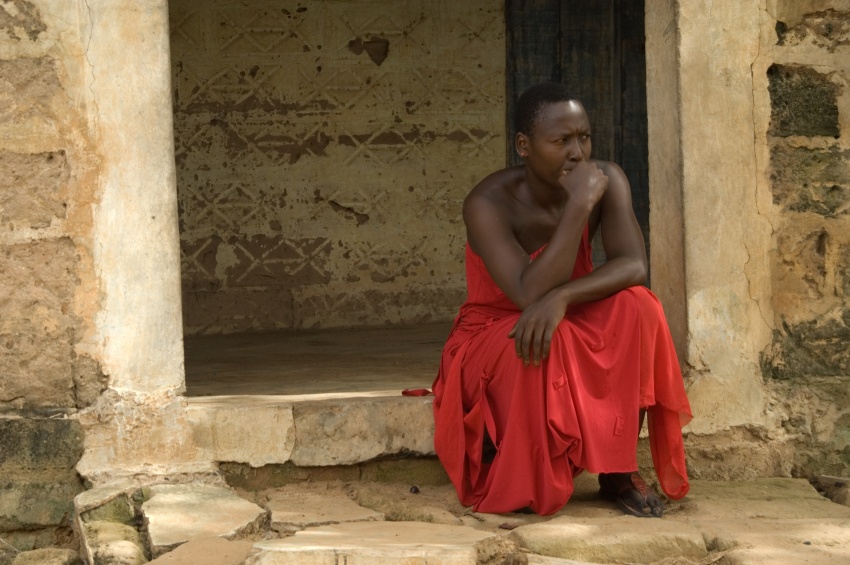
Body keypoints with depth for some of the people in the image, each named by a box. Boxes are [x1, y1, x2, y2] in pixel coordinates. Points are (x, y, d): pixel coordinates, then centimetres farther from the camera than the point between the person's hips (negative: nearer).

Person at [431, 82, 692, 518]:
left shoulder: (606, 179, -11)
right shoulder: (488, 203, -24)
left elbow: (633, 266, -23)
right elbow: (530, 294, -35)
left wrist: (561, 297, -41)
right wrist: (579, 205, -37)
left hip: (575, 337, 4)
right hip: (494, 339, -4)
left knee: (636, 307, -27)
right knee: (533, 348, -38)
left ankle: (619, 470, -17)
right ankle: (518, 483, -11)